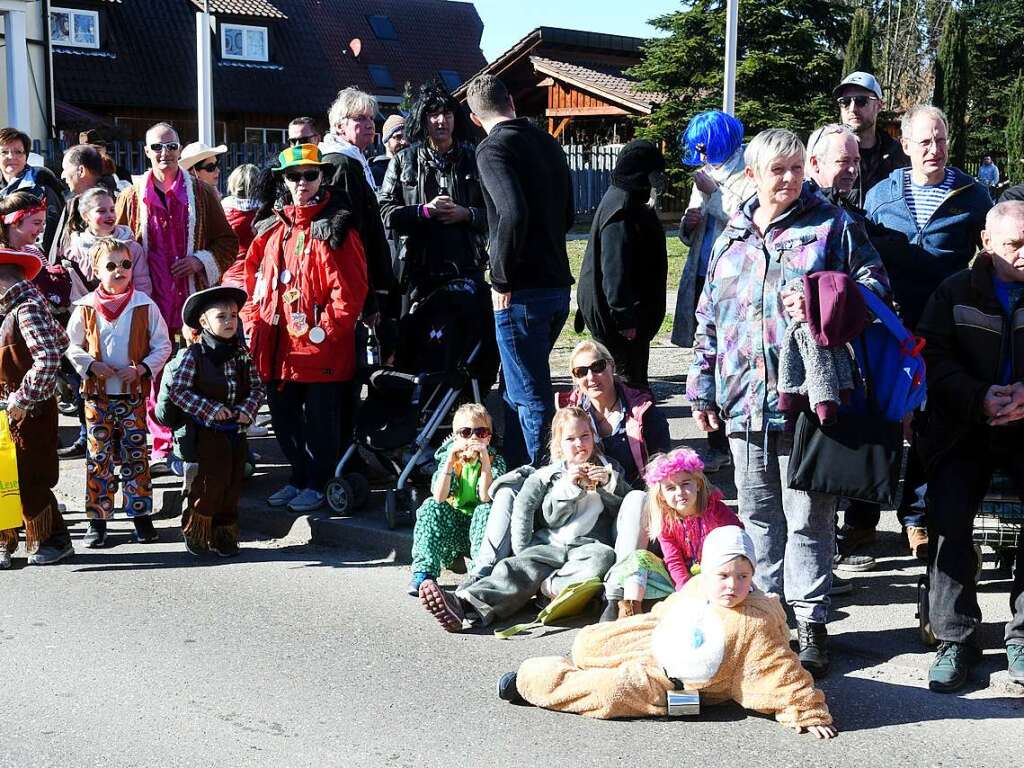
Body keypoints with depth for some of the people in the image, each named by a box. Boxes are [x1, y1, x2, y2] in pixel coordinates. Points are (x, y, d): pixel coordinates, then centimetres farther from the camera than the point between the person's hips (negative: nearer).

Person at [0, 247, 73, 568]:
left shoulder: (27, 308, -18)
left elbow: (49, 359, -29)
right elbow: (61, 340, 18)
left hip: (31, 412, -9)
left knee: (29, 482, 0)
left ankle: (54, 541, 14)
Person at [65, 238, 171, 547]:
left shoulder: (144, 305, -4)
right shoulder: (86, 308, -3)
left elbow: (162, 345, 0)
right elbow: (72, 346, 6)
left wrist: (142, 368, -13)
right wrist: (91, 365, -11)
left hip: (133, 393, 0)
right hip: (97, 394, 1)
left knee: (135, 454, 6)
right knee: (99, 456, 4)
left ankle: (140, 514, 17)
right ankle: (97, 520, 12)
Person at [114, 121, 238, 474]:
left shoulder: (201, 192, 7)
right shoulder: (132, 196, 8)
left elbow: (228, 241, 11)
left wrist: (201, 260, -6)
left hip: (194, 296, -1)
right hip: (151, 299, 1)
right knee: (156, 372, 1)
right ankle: (162, 449, 10)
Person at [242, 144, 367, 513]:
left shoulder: (335, 229, -7)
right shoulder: (272, 229, 13)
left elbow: (350, 289, -14)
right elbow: (257, 281, 18)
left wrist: (324, 329, -17)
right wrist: (255, 323, 7)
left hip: (321, 347, -7)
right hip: (279, 347, 7)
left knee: (319, 420, 3)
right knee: (283, 416, 16)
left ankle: (317, 484, 18)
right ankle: (298, 477, 32)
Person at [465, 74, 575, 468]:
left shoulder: (493, 149, -11)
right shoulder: (547, 143, 13)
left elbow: (513, 213, -26)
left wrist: (502, 278, -16)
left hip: (522, 291, -8)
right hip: (557, 284, 8)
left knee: (531, 398, -2)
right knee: (518, 391, 20)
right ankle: (513, 471, 31)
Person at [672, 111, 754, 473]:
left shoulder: (748, 176, -7)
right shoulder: (706, 175, 18)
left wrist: (713, 193, -15)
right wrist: (688, 224, 2)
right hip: (702, 280, 8)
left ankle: (721, 448, 3)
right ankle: (718, 444, 17)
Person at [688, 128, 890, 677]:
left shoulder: (832, 226, 3)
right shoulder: (731, 240, 15)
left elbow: (874, 284, 0)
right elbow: (708, 319, 20)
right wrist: (702, 388, 17)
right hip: (744, 404, 4)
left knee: (808, 518, 1)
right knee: (758, 515, 13)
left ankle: (810, 621, 10)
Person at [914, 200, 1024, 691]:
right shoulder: (956, 292, 6)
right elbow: (932, 357, -3)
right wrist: (980, 397, -18)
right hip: (964, 430, 0)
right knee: (949, 521, -15)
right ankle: (955, 639, -1)